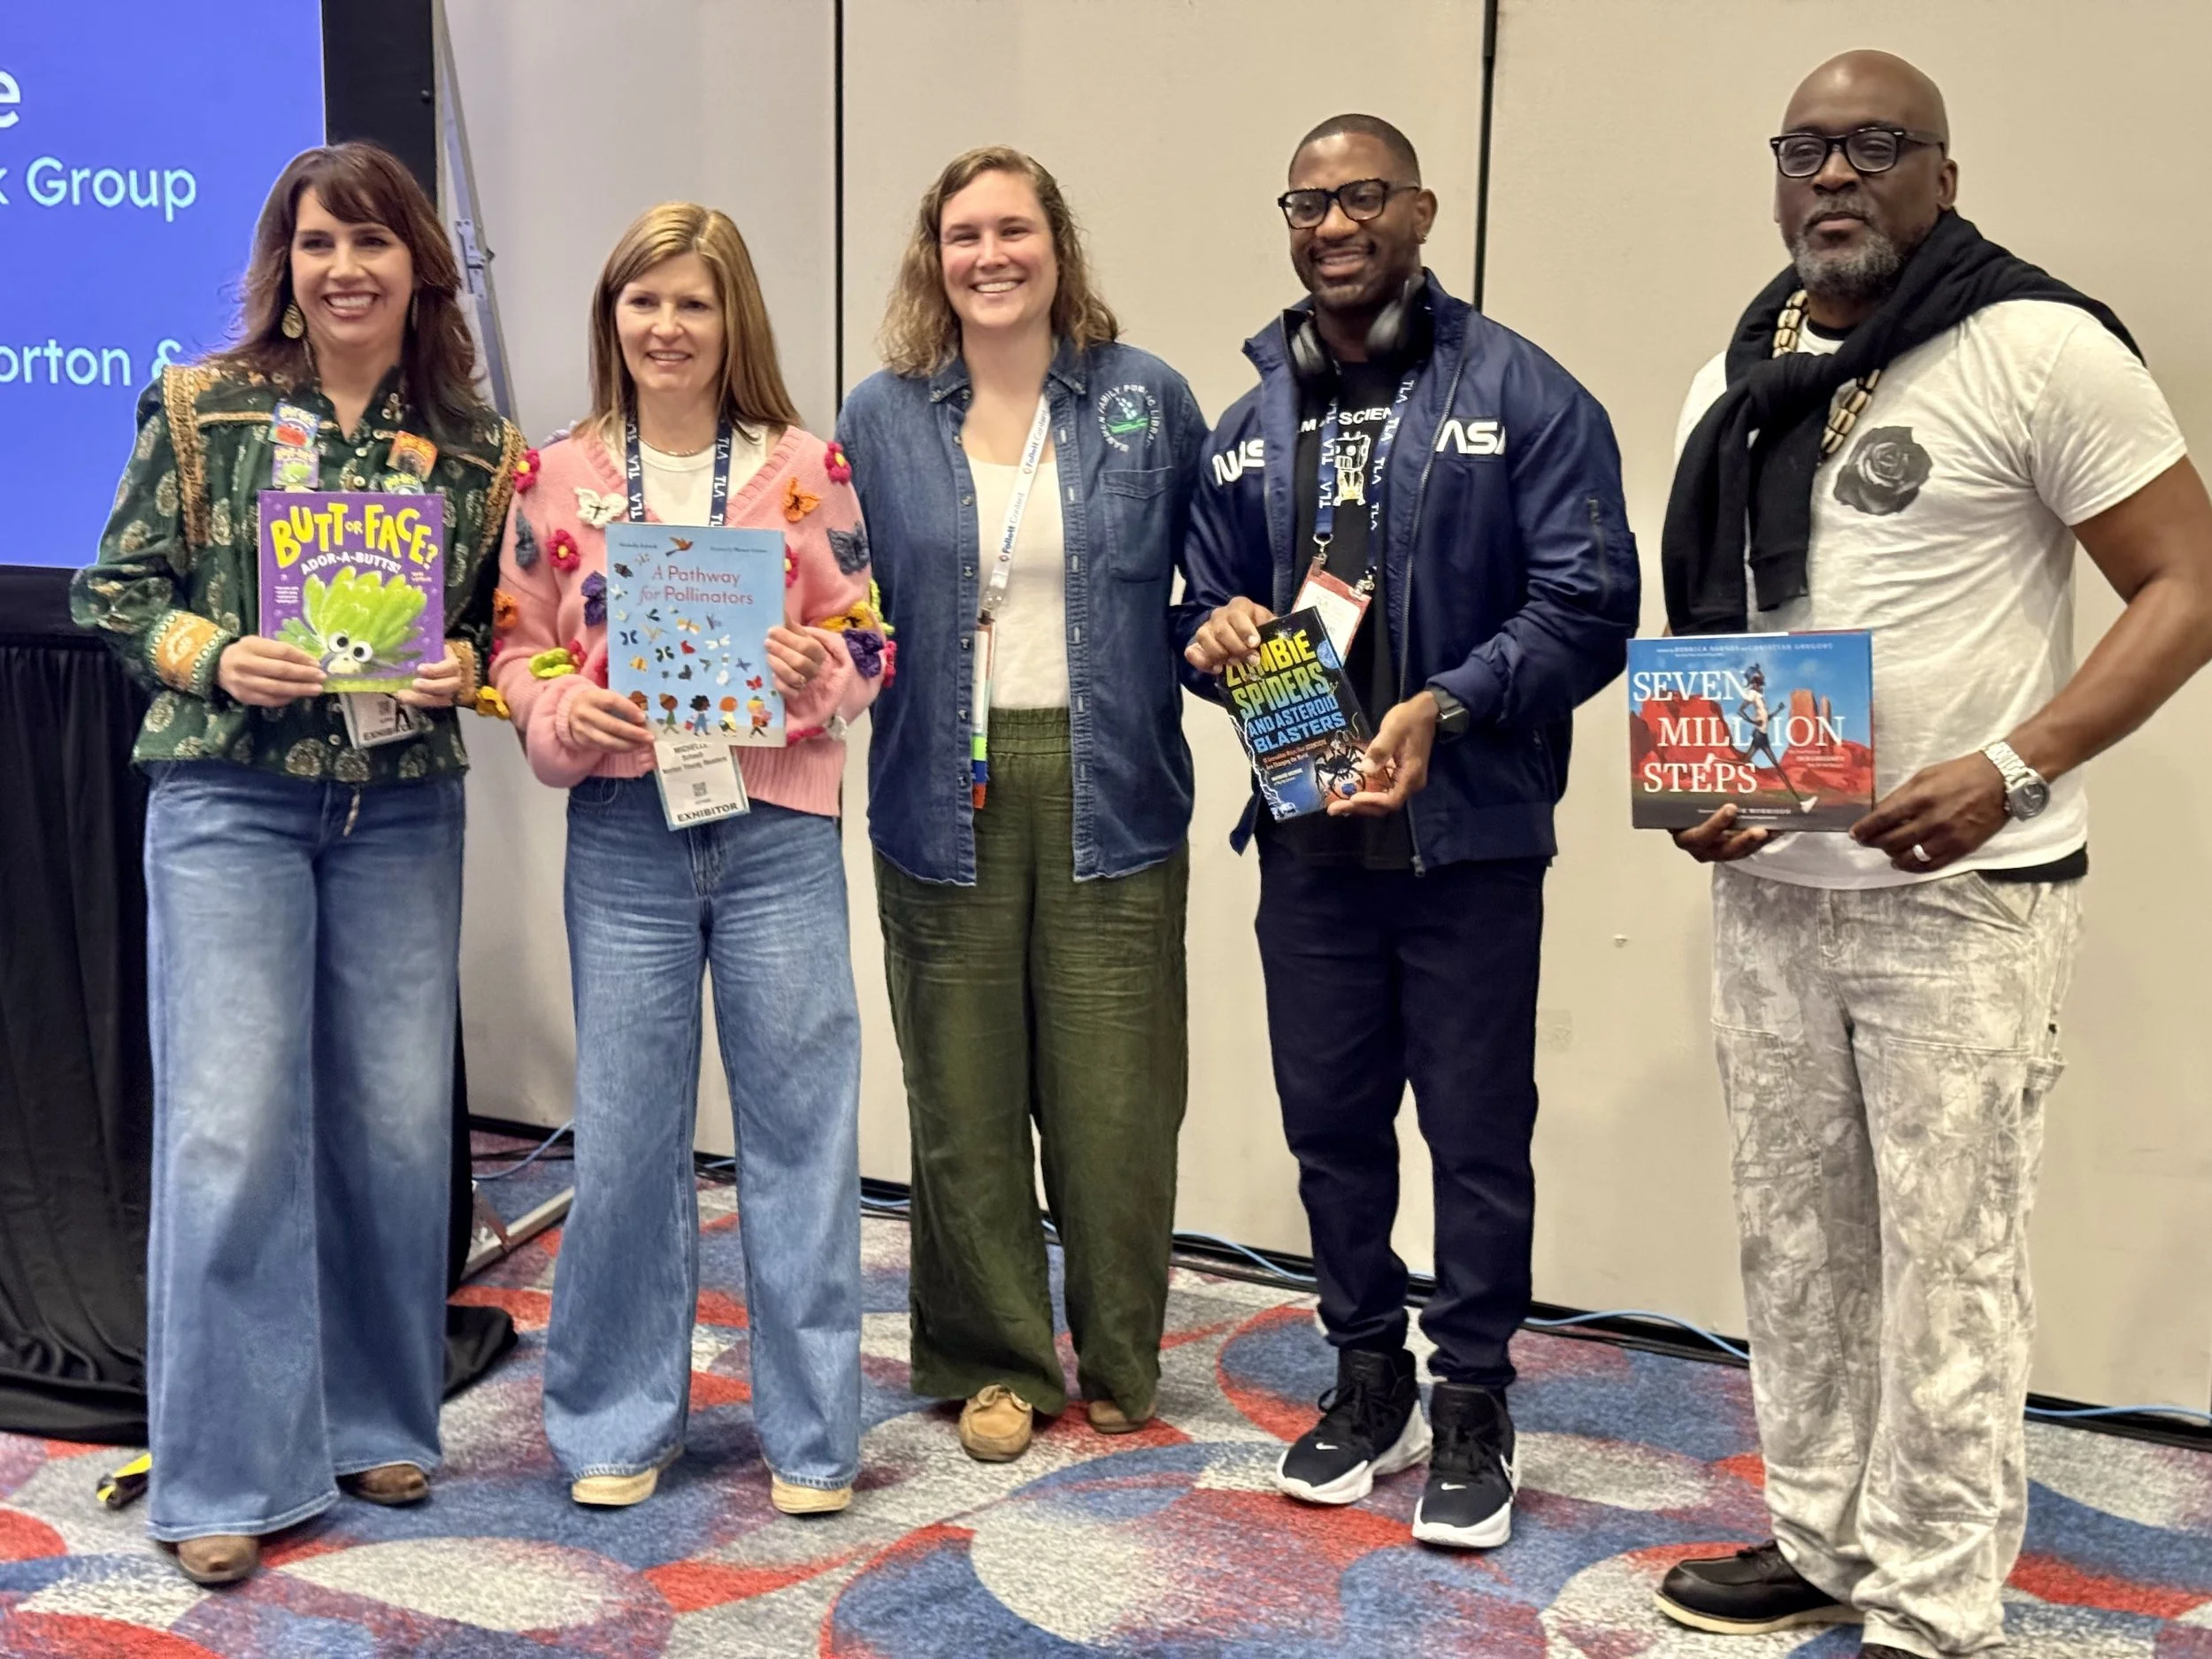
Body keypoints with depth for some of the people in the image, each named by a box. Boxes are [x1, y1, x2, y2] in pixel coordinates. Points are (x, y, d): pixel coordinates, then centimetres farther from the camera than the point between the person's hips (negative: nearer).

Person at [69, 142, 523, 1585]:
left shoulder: (475, 442, 6)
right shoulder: (199, 410, 1)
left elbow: (504, 614, 15)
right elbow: (115, 590, 4)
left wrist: (466, 665, -6)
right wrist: (214, 657, -14)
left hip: (405, 810, 3)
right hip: (231, 801, -2)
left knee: (398, 1123, 7)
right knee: (232, 1130, -5)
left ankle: (379, 1424, 25)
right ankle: (231, 1477, 8)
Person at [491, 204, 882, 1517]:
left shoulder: (805, 466, 5)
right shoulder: (559, 477, 8)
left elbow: (866, 640, 6)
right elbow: (520, 647, 10)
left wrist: (815, 673, -14)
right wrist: (564, 714, -10)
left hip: (779, 829, -1)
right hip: (625, 833, 1)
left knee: (801, 1124, 3)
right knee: (625, 1130, 7)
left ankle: (812, 1431, 16)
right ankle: (620, 1421, 23)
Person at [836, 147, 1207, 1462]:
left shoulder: (1149, 402, 4)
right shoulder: (881, 418, 6)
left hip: (1110, 797, -1)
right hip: (947, 800, 1)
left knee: (1114, 1094, 3)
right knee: (965, 1098, 7)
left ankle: (1120, 1363, 24)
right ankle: (995, 1364, 25)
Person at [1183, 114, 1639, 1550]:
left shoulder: (1523, 395, -6)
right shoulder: (1252, 425, 11)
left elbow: (1590, 605, -12)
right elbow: (1212, 602, 18)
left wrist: (1446, 706, -23)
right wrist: (1217, 639, -5)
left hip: (1468, 837, -5)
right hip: (1306, 830, 5)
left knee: (1479, 1132, 5)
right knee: (1331, 1120, 14)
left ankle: (1473, 1406, 22)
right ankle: (1368, 1377, 33)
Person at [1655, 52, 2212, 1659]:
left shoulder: (2038, 350, -8)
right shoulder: (1737, 384, 11)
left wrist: (2010, 772, -20)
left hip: (1964, 895, -6)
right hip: (1769, 890, 6)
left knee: (1945, 1257, -1)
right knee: (1795, 1239, 14)